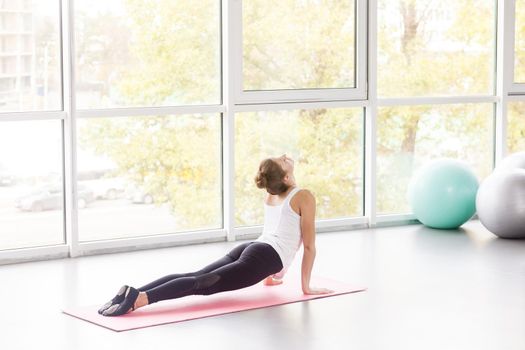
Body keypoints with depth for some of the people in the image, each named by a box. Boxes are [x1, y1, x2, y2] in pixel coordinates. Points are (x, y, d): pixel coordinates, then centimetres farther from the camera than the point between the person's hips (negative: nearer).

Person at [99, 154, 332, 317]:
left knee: (196, 277, -8)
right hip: (263, 258, -8)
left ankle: (133, 292, -27)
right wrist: (306, 287, 10)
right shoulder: (305, 197, 0)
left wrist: (269, 274, 44)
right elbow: (309, 246, 3)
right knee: (204, 284, -23)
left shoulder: (272, 194, 24)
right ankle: (139, 299, -41)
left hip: (248, 249, 8)